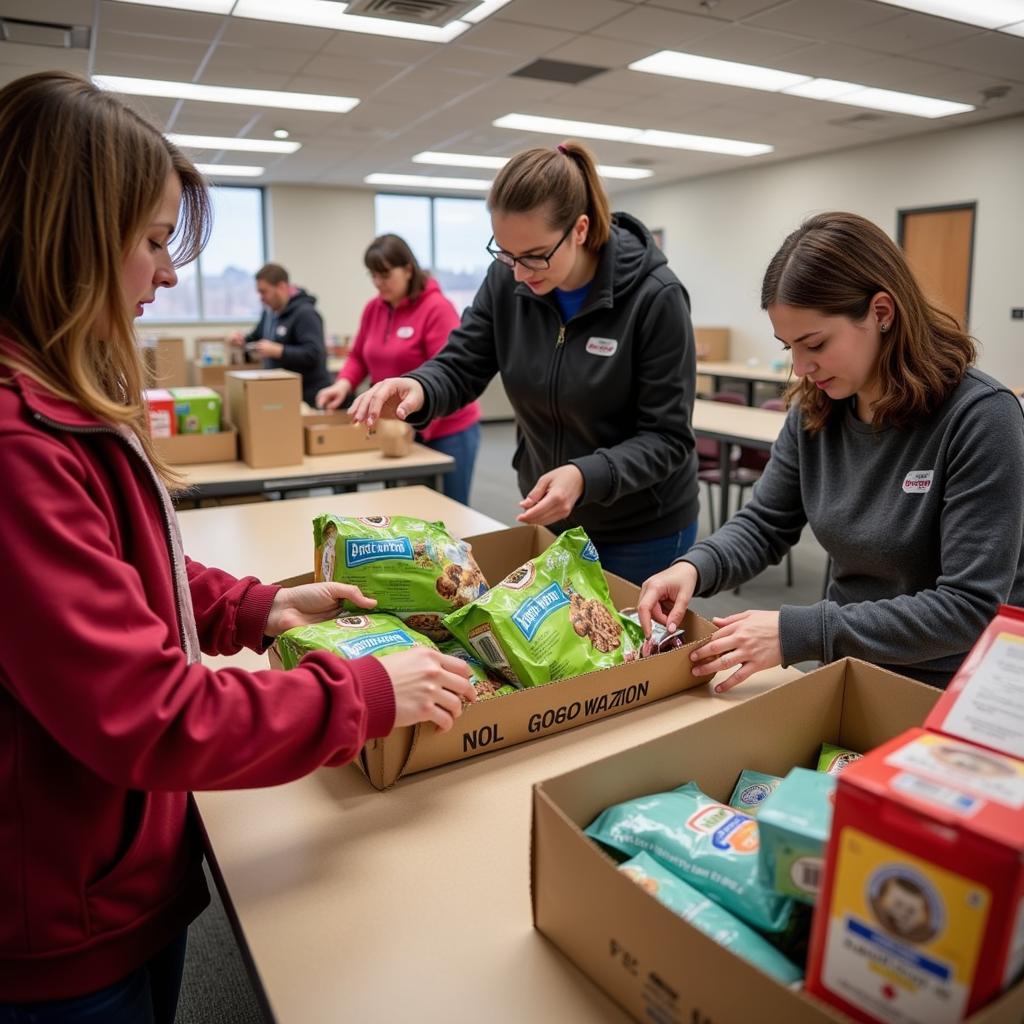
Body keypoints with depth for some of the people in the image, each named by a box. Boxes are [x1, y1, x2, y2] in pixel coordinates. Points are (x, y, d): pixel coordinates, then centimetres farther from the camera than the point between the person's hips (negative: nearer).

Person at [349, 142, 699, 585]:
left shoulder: (654, 298, -22)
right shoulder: (506, 280, -10)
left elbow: (668, 438, -20)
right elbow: (460, 367, -6)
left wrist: (585, 477, -37)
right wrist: (418, 388, -30)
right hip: (548, 517, 5)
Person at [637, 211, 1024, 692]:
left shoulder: (980, 416, -18)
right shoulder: (815, 410, -3)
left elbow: (971, 607, -21)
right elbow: (764, 525, 4)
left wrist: (800, 632, -28)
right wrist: (694, 566, -17)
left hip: (953, 691, -5)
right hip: (852, 674, 5)